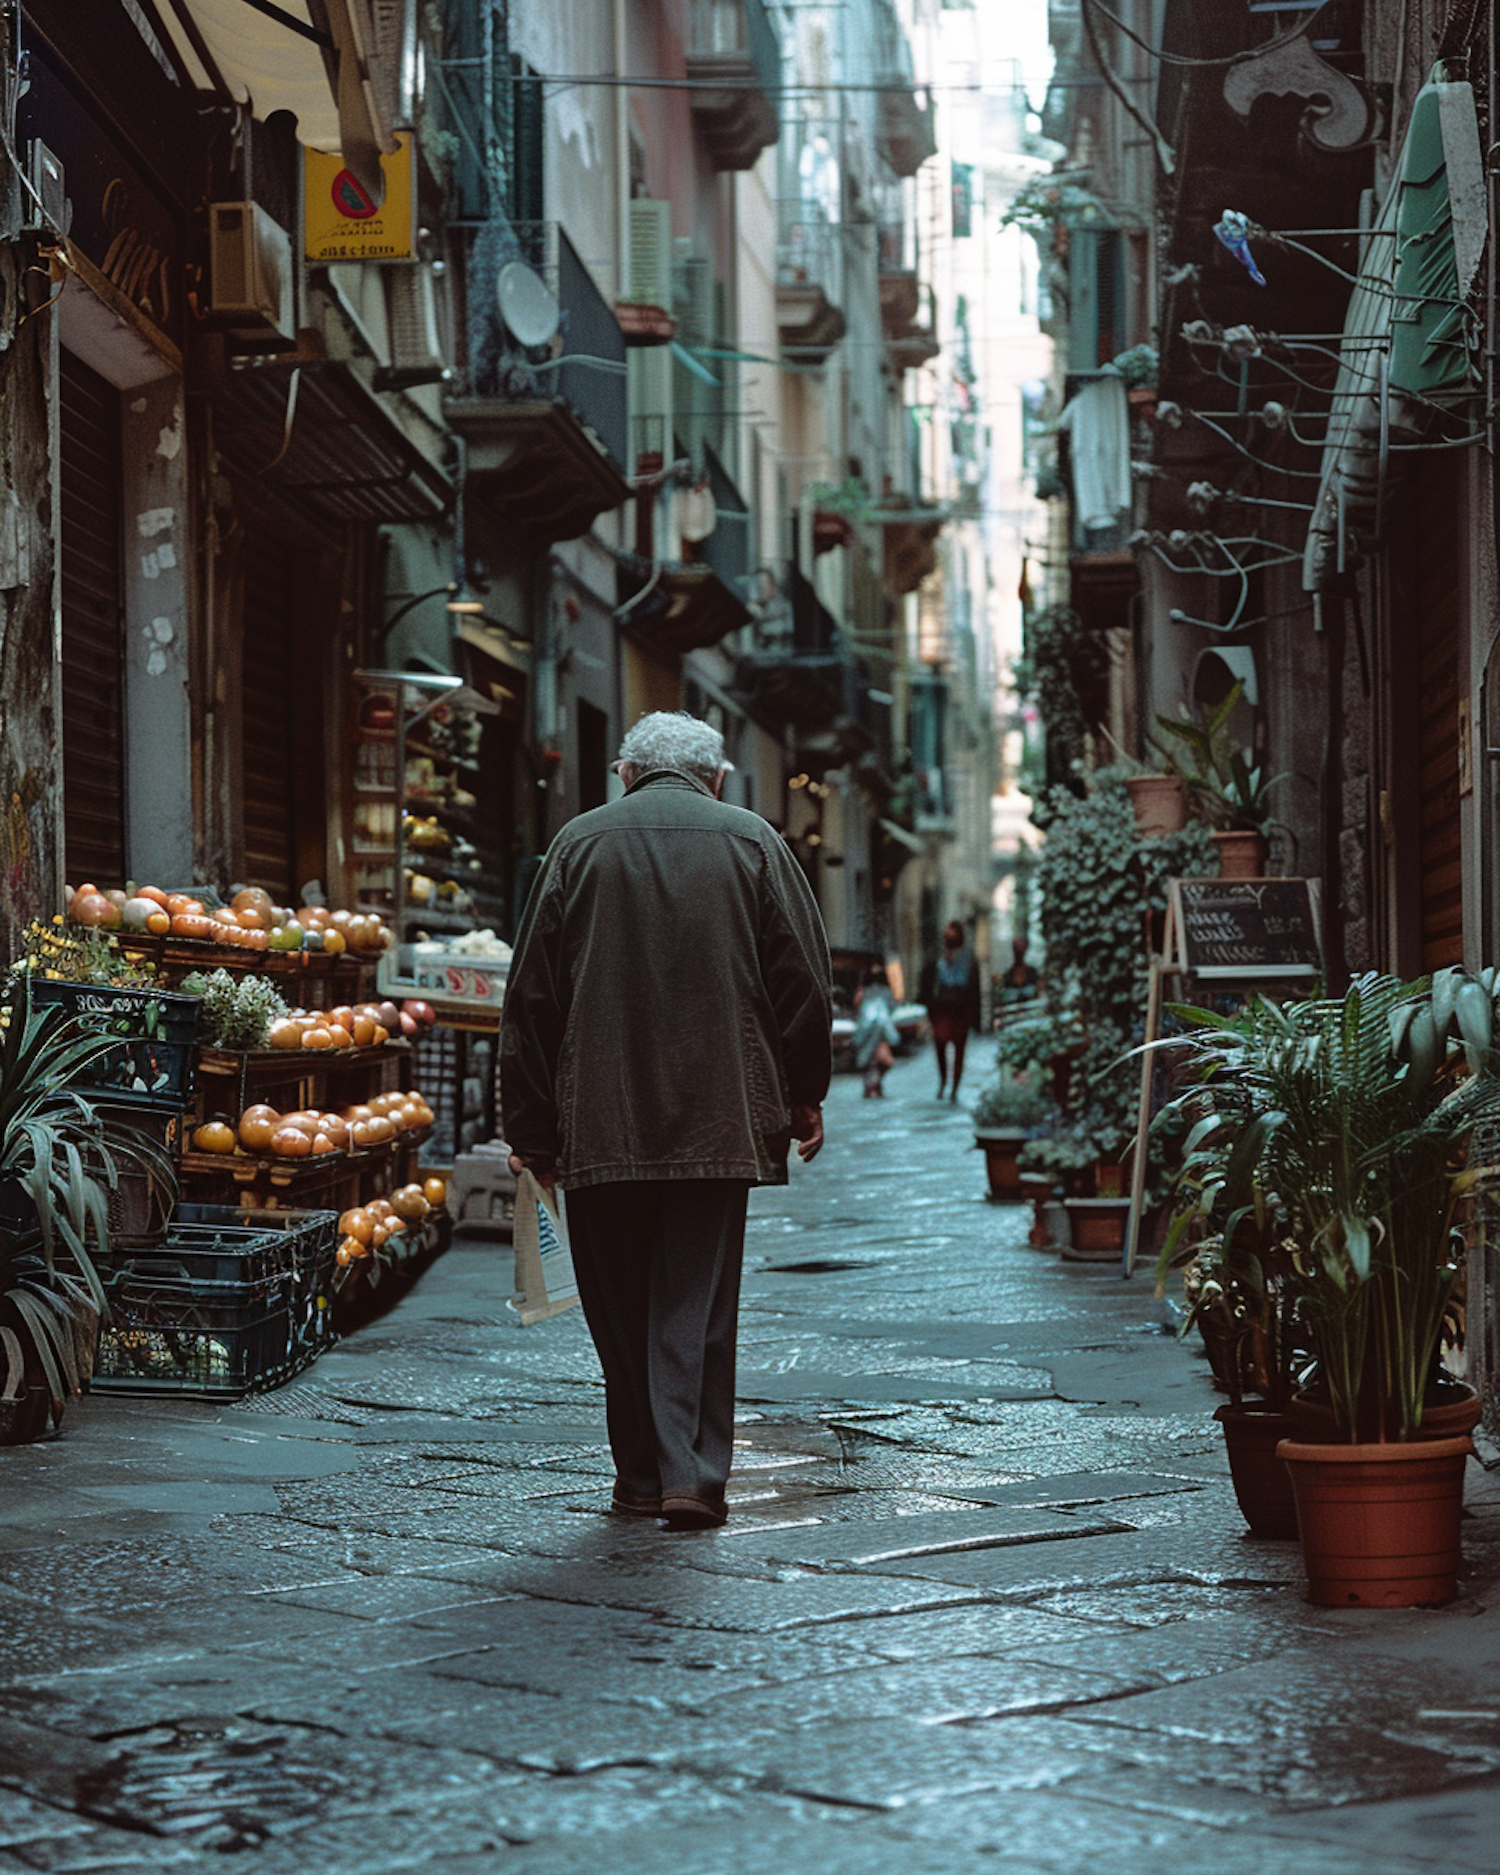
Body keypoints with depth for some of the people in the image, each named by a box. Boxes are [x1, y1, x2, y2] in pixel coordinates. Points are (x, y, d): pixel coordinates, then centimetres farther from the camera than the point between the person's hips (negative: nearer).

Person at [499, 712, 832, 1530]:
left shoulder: (579, 843, 5)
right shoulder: (753, 841, 5)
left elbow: (531, 996, 5)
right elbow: (805, 978, 5)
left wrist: (530, 1125, 11)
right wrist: (804, 1093, 17)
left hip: (600, 1119, 0)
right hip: (719, 1117, 0)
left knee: (619, 1302, 10)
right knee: (697, 1300, 1)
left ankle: (639, 1475, 16)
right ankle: (692, 1473, -7)